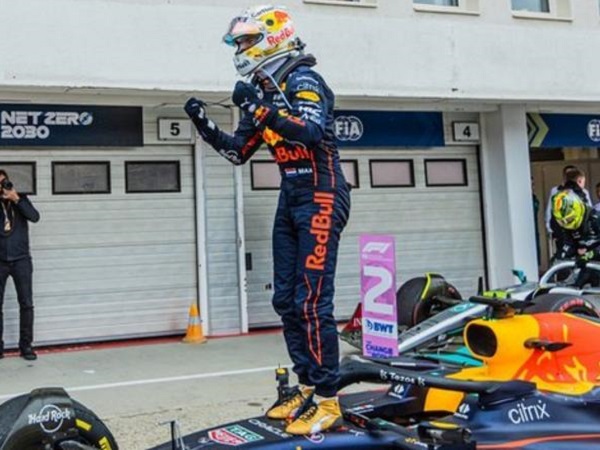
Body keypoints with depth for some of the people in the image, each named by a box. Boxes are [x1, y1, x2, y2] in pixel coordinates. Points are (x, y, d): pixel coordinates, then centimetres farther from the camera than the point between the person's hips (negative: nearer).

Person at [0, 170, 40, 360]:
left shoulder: (20, 198, 9)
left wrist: (16, 199, -14)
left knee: (26, 303, -2)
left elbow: (35, 217, -8)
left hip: (20, 259, 0)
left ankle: (26, 345, 5)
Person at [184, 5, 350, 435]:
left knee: (312, 302, -12)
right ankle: (308, 386, 19)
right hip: (291, 198, 9)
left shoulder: (303, 80, -10)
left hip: (320, 196, -9)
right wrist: (204, 124, 7)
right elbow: (238, 152, 19)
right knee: (286, 300, 9)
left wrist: (264, 108, -34)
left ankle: (327, 400, -4)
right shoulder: (266, 91, 15)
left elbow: (313, 133, -28)